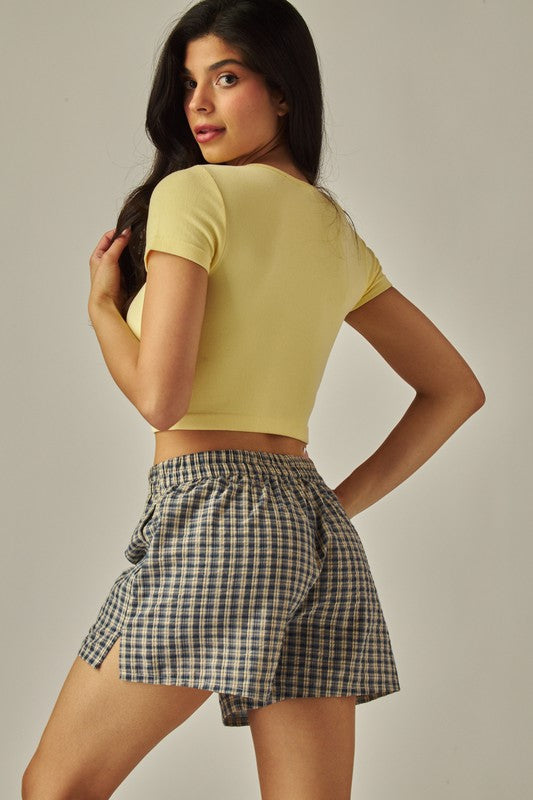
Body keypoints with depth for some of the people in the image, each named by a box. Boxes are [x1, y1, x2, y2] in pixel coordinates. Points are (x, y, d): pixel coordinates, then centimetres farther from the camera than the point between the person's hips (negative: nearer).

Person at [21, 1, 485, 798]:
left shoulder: (191, 193, -5)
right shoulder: (340, 232, 17)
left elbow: (158, 395, -13)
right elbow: (456, 389, 21)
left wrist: (101, 303, 6)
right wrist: (344, 501, 17)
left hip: (210, 509, -7)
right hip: (315, 521, 7)